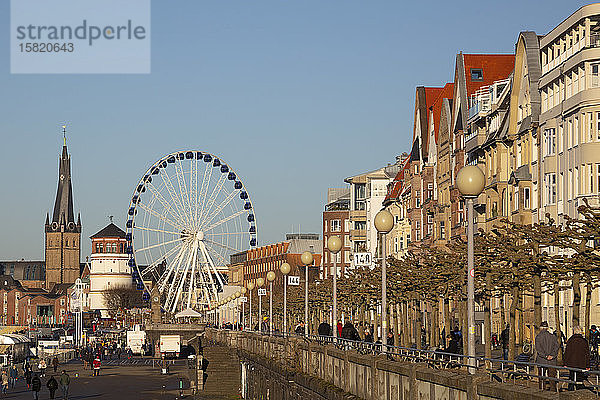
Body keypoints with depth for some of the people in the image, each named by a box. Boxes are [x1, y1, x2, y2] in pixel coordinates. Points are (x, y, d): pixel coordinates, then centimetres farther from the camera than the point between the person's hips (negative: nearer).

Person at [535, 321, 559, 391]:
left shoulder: (538, 337, -2)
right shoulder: (553, 337, 8)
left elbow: (538, 349, -12)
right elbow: (556, 347, -2)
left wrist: (545, 356, -15)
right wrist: (552, 355, -11)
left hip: (541, 361, -2)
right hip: (552, 362, 2)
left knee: (541, 379, 3)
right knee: (552, 378, 6)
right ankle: (553, 391, 2)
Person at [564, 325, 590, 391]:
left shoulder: (570, 340, -3)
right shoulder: (584, 341, -1)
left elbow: (567, 353, 0)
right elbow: (587, 353, 3)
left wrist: (565, 363, 7)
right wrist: (587, 365, 8)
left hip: (572, 363, 0)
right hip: (581, 364, 0)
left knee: (571, 378, 8)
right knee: (580, 378, 4)